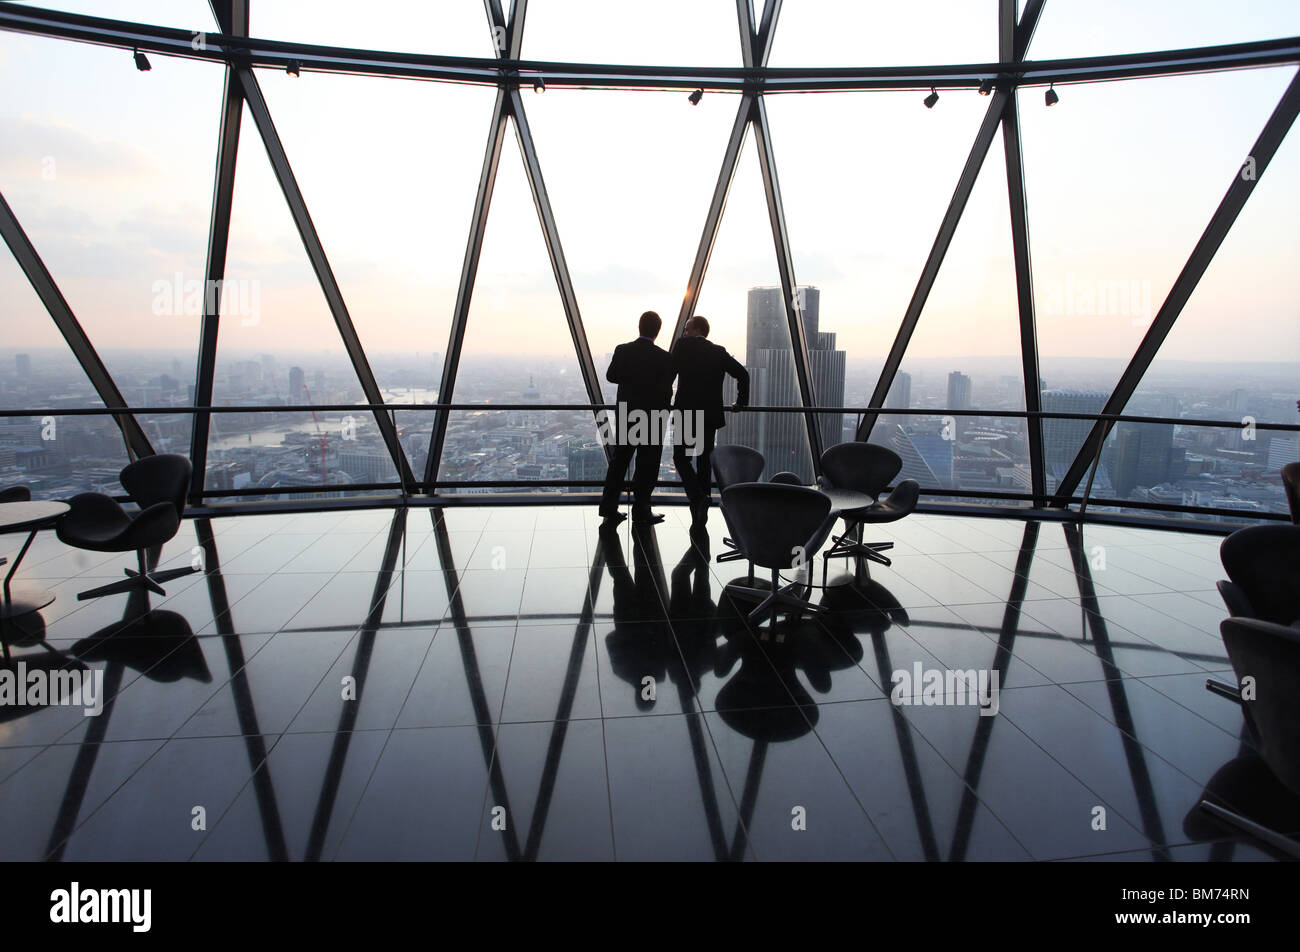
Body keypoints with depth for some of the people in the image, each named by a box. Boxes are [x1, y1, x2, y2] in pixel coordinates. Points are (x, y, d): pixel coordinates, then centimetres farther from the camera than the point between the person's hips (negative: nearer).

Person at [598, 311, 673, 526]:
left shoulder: (622, 350, -5)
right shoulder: (664, 358, -14)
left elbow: (611, 376, 8)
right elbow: (667, 391, -9)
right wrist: (663, 412, 8)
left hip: (625, 416, 3)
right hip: (653, 417, -3)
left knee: (618, 462, 13)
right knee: (647, 466, 7)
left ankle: (609, 509, 15)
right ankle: (641, 512, 11)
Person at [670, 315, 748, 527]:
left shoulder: (682, 346, -1)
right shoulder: (719, 352, 10)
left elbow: (669, 374, -5)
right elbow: (743, 374, 5)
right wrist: (741, 402, 14)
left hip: (686, 414, -4)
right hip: (711, 415, 4)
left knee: (681, 458, 6)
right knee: (704, 461, 13)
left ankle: (698, 499, -16)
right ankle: (700, 512, 16)